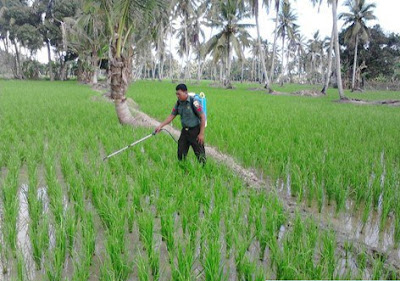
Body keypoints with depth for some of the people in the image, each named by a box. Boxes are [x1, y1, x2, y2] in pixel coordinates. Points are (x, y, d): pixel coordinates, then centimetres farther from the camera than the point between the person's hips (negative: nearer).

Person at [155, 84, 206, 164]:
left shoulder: (193, 102, -17)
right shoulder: (178, 103, 3)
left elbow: (202, 117, -16)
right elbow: (171, 116, 10)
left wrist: (201, 133, -17)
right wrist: (160, 126, 3)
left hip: (195, 131, -6)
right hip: (184, 130, 7)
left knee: (199, 153, 0)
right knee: (181, 152, 13)